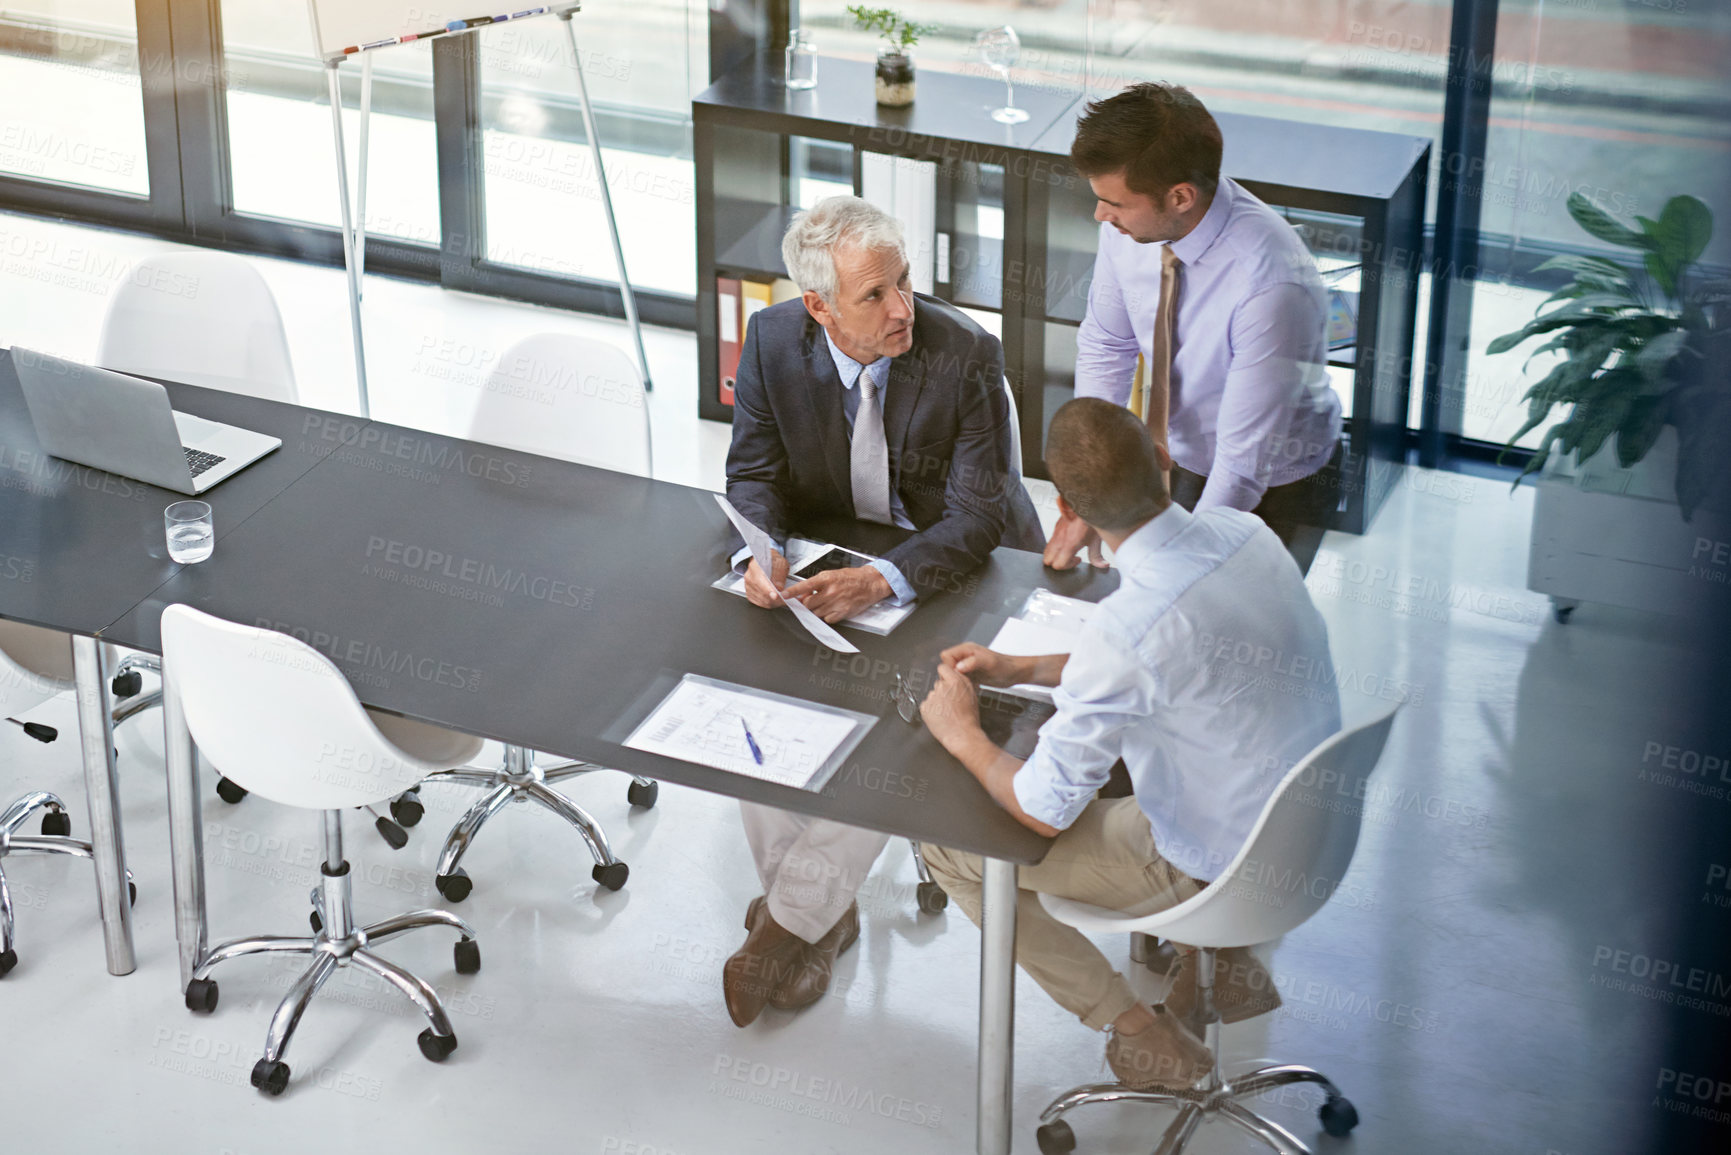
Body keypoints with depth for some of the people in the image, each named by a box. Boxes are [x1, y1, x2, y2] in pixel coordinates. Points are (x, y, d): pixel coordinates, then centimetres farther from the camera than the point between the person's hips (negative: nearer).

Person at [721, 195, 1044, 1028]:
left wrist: (883, 581, -38)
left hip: (958, 577, -4)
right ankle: (821, 913, 1)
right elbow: (753, 473, -2)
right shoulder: (774, 340, -11)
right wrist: (760, 553, -25)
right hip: (829, 567, 4)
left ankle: (786, 925, -10)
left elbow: (975, 518, -22)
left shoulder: (965, 355, -22)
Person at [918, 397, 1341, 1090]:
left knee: (950, 848, 2)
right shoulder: (1244, 533, -9)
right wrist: (1023, 669, 9)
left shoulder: (1126, 627, -32)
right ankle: (1218, 957, 27)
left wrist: (962, 734, -3)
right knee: (1109, 721, 30)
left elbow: (1043, 812, -22)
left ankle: (1144, 1034, 12)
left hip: (1217, 867, -8)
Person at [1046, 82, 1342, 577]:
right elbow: (1105, 348, -4)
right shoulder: (1128, 225, -20)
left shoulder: (1271, 286, -38)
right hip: (1179, 458, 5)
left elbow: (1243, 465, -32)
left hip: (1275, 486, -5)